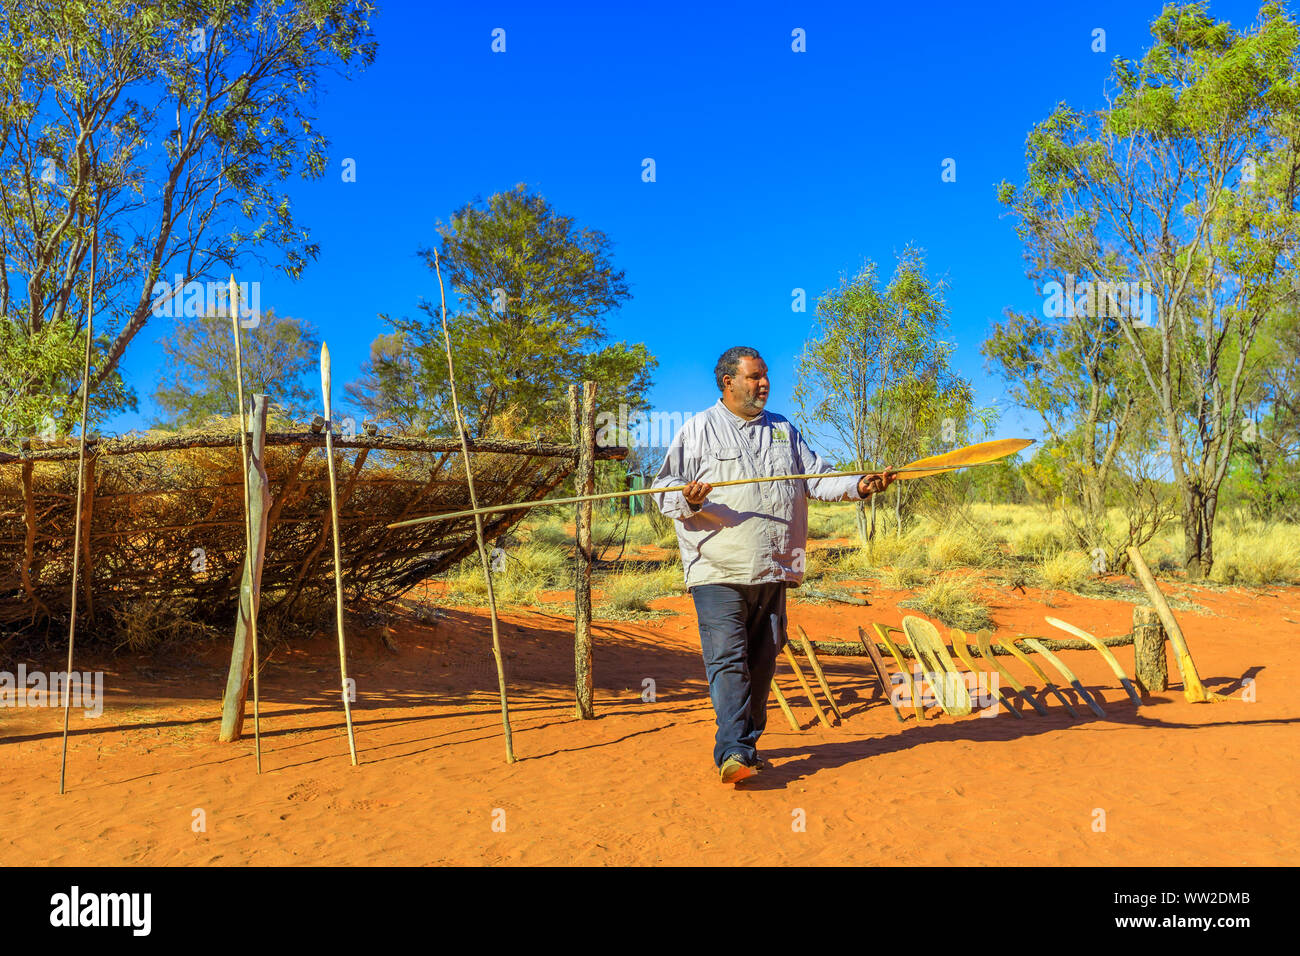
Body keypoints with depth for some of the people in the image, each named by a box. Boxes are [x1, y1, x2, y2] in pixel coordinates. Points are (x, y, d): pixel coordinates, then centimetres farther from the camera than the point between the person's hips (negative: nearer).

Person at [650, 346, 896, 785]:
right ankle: (733, 753, -14)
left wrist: (858, 485, -4)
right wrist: (688, 500, -20)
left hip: (773, 571, 5)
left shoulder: (784, 430, 20)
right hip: (718, 571, -5)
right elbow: (665, 487, 2)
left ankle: (747, 746, 21)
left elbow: (816, 478, 14)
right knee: (728, 660, -12)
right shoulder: (699, 429, 5)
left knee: (761, 662, 9)